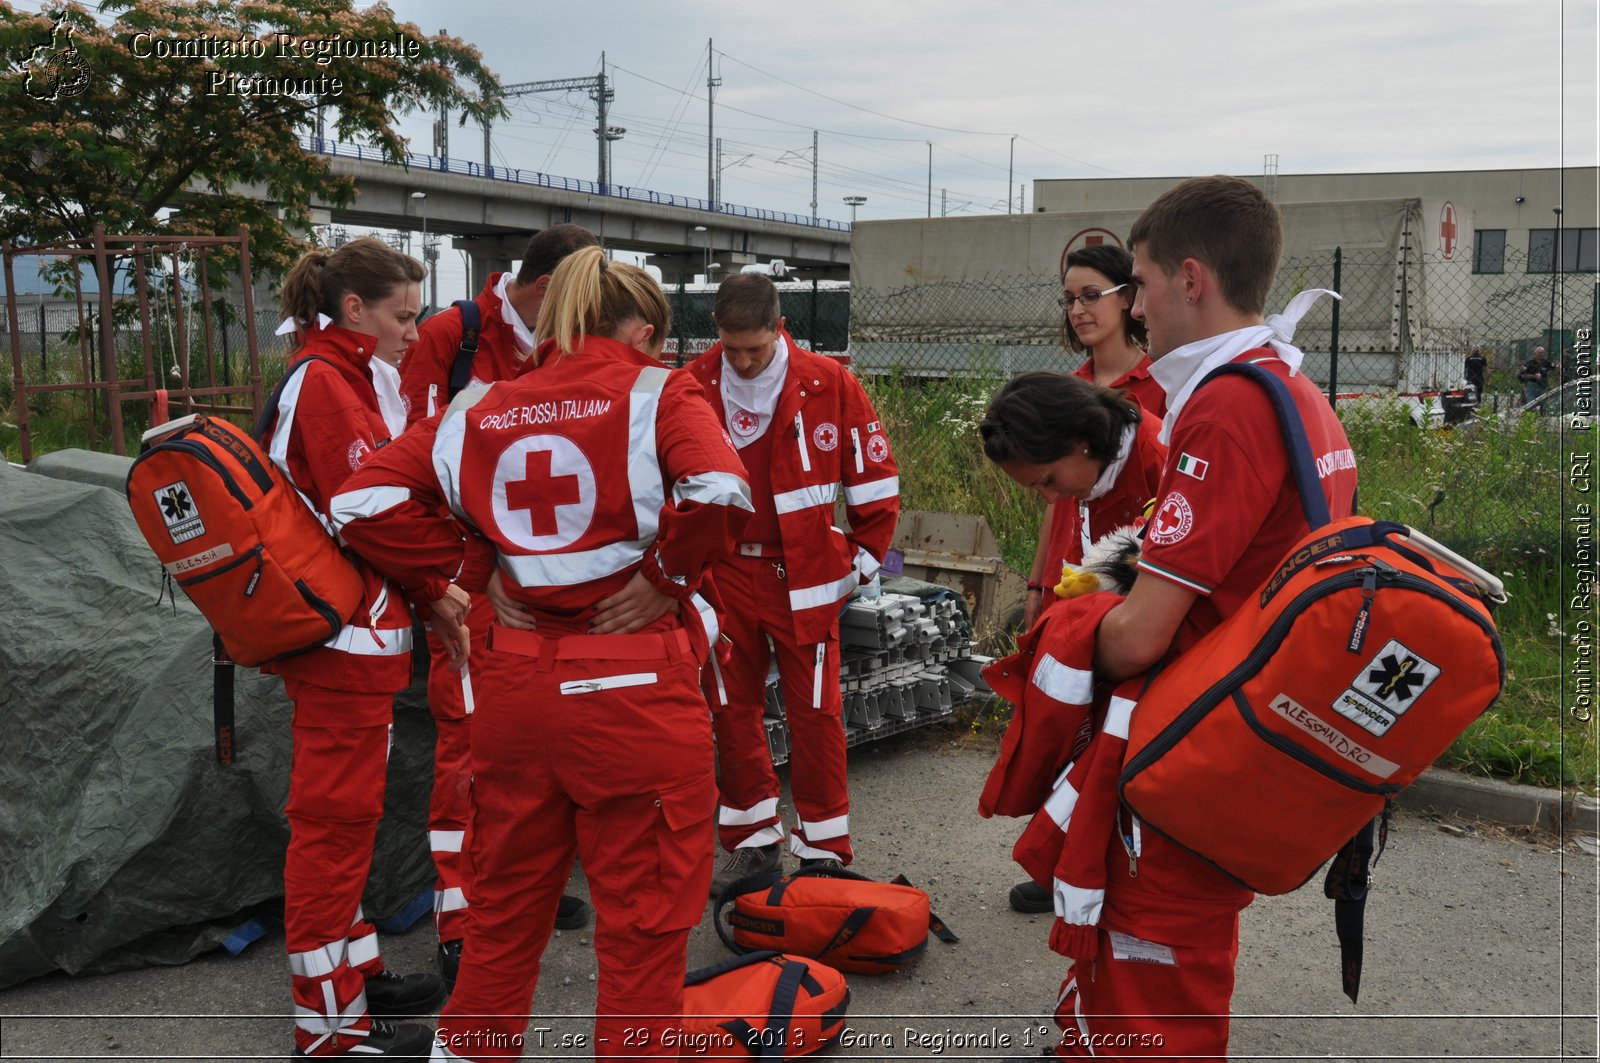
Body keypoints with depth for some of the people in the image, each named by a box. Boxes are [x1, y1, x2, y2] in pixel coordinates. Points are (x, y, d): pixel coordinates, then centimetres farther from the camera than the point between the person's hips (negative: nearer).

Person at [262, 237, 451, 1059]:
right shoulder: (324, 381, -15)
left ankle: (352, 973, 33)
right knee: (336, 815, -2)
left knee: (342, 813, 18)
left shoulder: (336, 376, 16)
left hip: (353, 633, 10)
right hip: (345, 632, -10)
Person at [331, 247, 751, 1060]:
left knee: (505, 906, 24)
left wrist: (460, 571, 5)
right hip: (635, 686, -5)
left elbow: (364, 503, 0)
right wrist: (665, 577, -8)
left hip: (516, 683, 5)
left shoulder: (480, 410, 7)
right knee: (643, 923, 9)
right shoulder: (656, 394, -5)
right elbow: (723, 494, -23)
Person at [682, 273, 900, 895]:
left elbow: (875, 478, 2)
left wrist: (862, 562, 2)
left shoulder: (829, 385, -7)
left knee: (815, 713, 2)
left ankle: (824, 854, 15)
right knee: (733, 711, 9)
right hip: (723, 576, 2)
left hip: (805, 577, -2)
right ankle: (753, 844, 24)